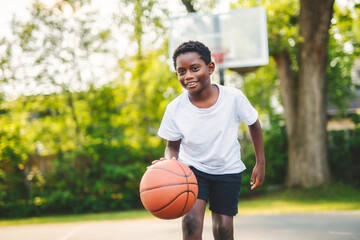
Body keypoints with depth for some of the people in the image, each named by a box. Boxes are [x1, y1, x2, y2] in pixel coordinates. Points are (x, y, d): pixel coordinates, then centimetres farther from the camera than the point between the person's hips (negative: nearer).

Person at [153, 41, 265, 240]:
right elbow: (173, 145, -5)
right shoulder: (175, 109, -20)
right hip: (192, 168, 0)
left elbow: (253, 124, -3)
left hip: (228, 170, 0)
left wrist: (260, 163, -1)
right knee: (191, 219, -20)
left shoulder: (233, 97, -22)